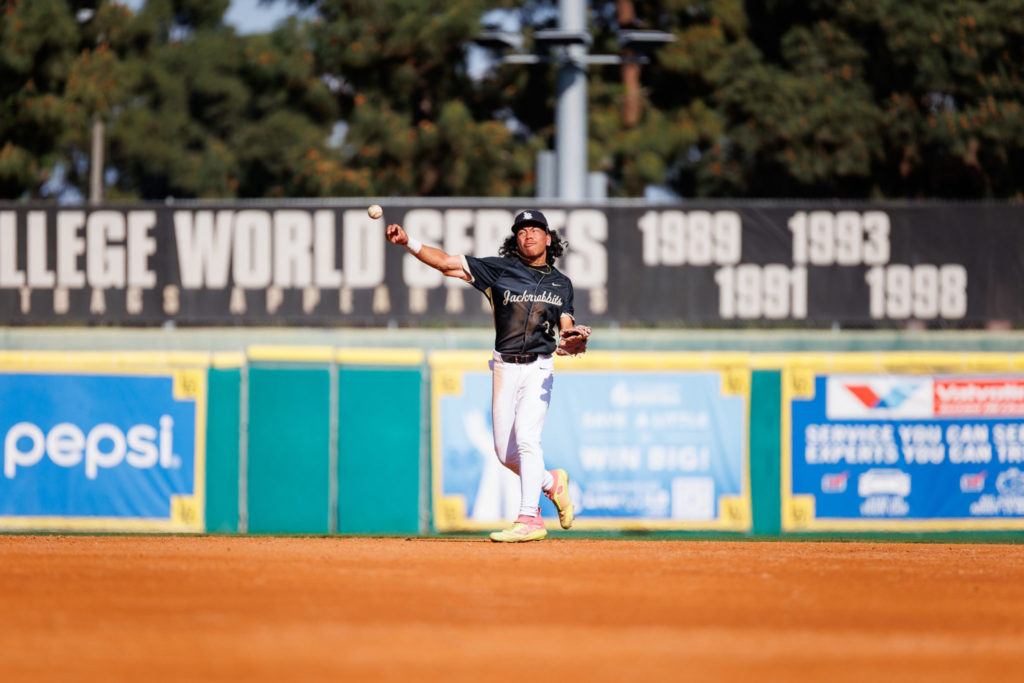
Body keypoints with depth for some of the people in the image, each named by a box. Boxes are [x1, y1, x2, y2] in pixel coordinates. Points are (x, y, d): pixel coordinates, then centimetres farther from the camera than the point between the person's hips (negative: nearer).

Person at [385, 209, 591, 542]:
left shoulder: (561, 284, 8)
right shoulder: (499, 269, 5)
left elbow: (565, 333, 2)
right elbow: (447, 264, 0)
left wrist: (570, 342, -22)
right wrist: (408, 242, -12)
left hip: (538, 368, -2)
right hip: (505, 368, 2)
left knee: (526, 437, -21)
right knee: (505, 452, 3)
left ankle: (529, 518, -22)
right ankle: (552, 483, 31)